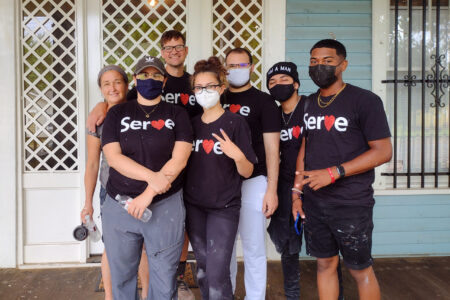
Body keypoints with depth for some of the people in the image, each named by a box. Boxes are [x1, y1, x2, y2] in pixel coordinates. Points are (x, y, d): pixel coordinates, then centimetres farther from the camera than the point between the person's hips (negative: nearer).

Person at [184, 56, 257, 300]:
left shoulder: (235, 122, -8)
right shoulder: (192, 124, 6)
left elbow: (247, 172, -9)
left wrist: (237, 155, -27)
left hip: (223, 207, -5)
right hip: (194, 206, 5)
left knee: (217, 273, -8)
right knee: (202, 268, 14)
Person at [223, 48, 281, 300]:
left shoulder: (263, 101, -1)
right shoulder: (218, 100, 10)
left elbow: (272, 148, -5)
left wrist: (272, 190, -11)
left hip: (252, 182, -4)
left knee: (253, 248, 3)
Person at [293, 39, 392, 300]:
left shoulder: (365, 101, -9)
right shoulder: (309, 103, 9)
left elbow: (383, 151, -13)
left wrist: (333, 173, -20)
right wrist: (296, 192, 9)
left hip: (352, 205, -5)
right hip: (314, 202, 5)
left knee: (361, 270, 6)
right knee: (325, 264, 14)